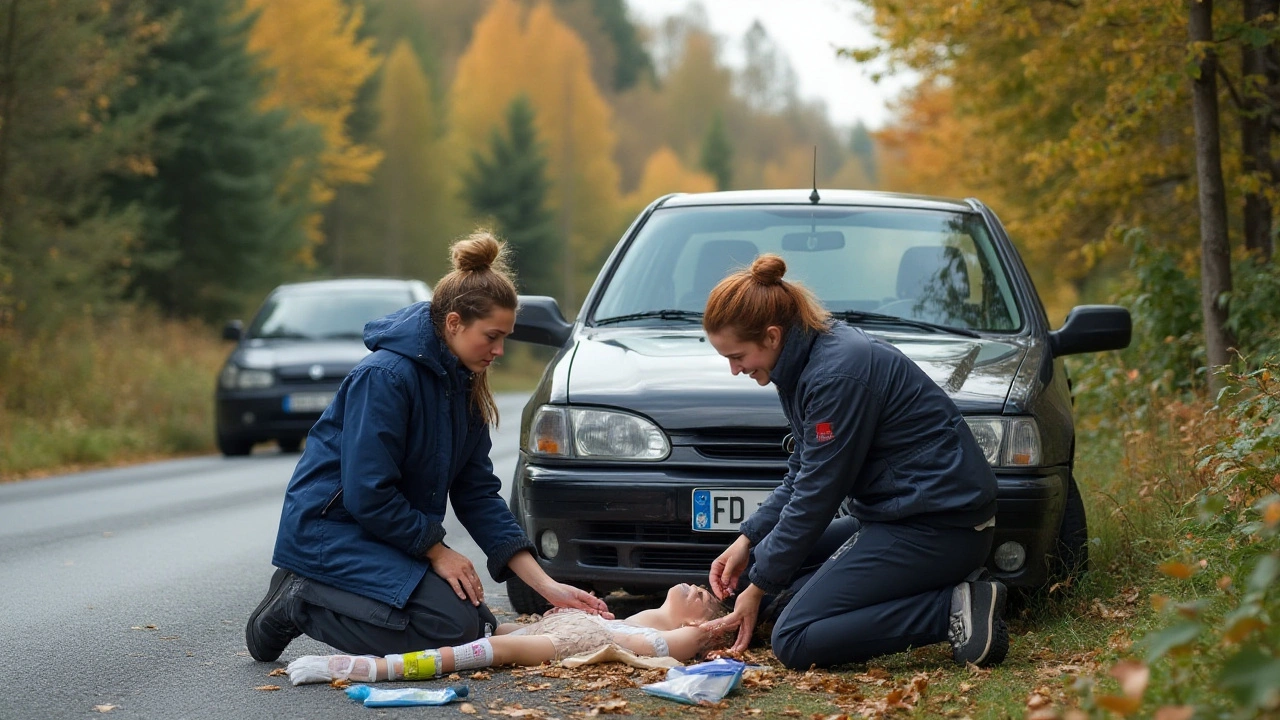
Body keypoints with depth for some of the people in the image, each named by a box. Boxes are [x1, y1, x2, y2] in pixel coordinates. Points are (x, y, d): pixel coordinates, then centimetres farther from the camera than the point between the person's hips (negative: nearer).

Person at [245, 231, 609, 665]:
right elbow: (368, 495, -24)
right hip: (330, 527, -9)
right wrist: (437, 551, -14)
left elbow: (477, 493, 5)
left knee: (480, 625, -1)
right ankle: (301, 604, -7)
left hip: (387, 531, 9)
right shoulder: (385, 376, -22)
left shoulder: (463, 385, 5)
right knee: (454, 627, -22)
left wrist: (547, 586, -1)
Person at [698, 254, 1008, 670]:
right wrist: (747, 540, 7)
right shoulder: (812, 356, 8)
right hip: (901, 512, 10)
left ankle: (954, 609, -13)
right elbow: (801, 477, 17)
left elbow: (816, 495, -17)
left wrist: (758, 589, -9)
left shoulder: (837, 376, -22)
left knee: (793, 641, -13)